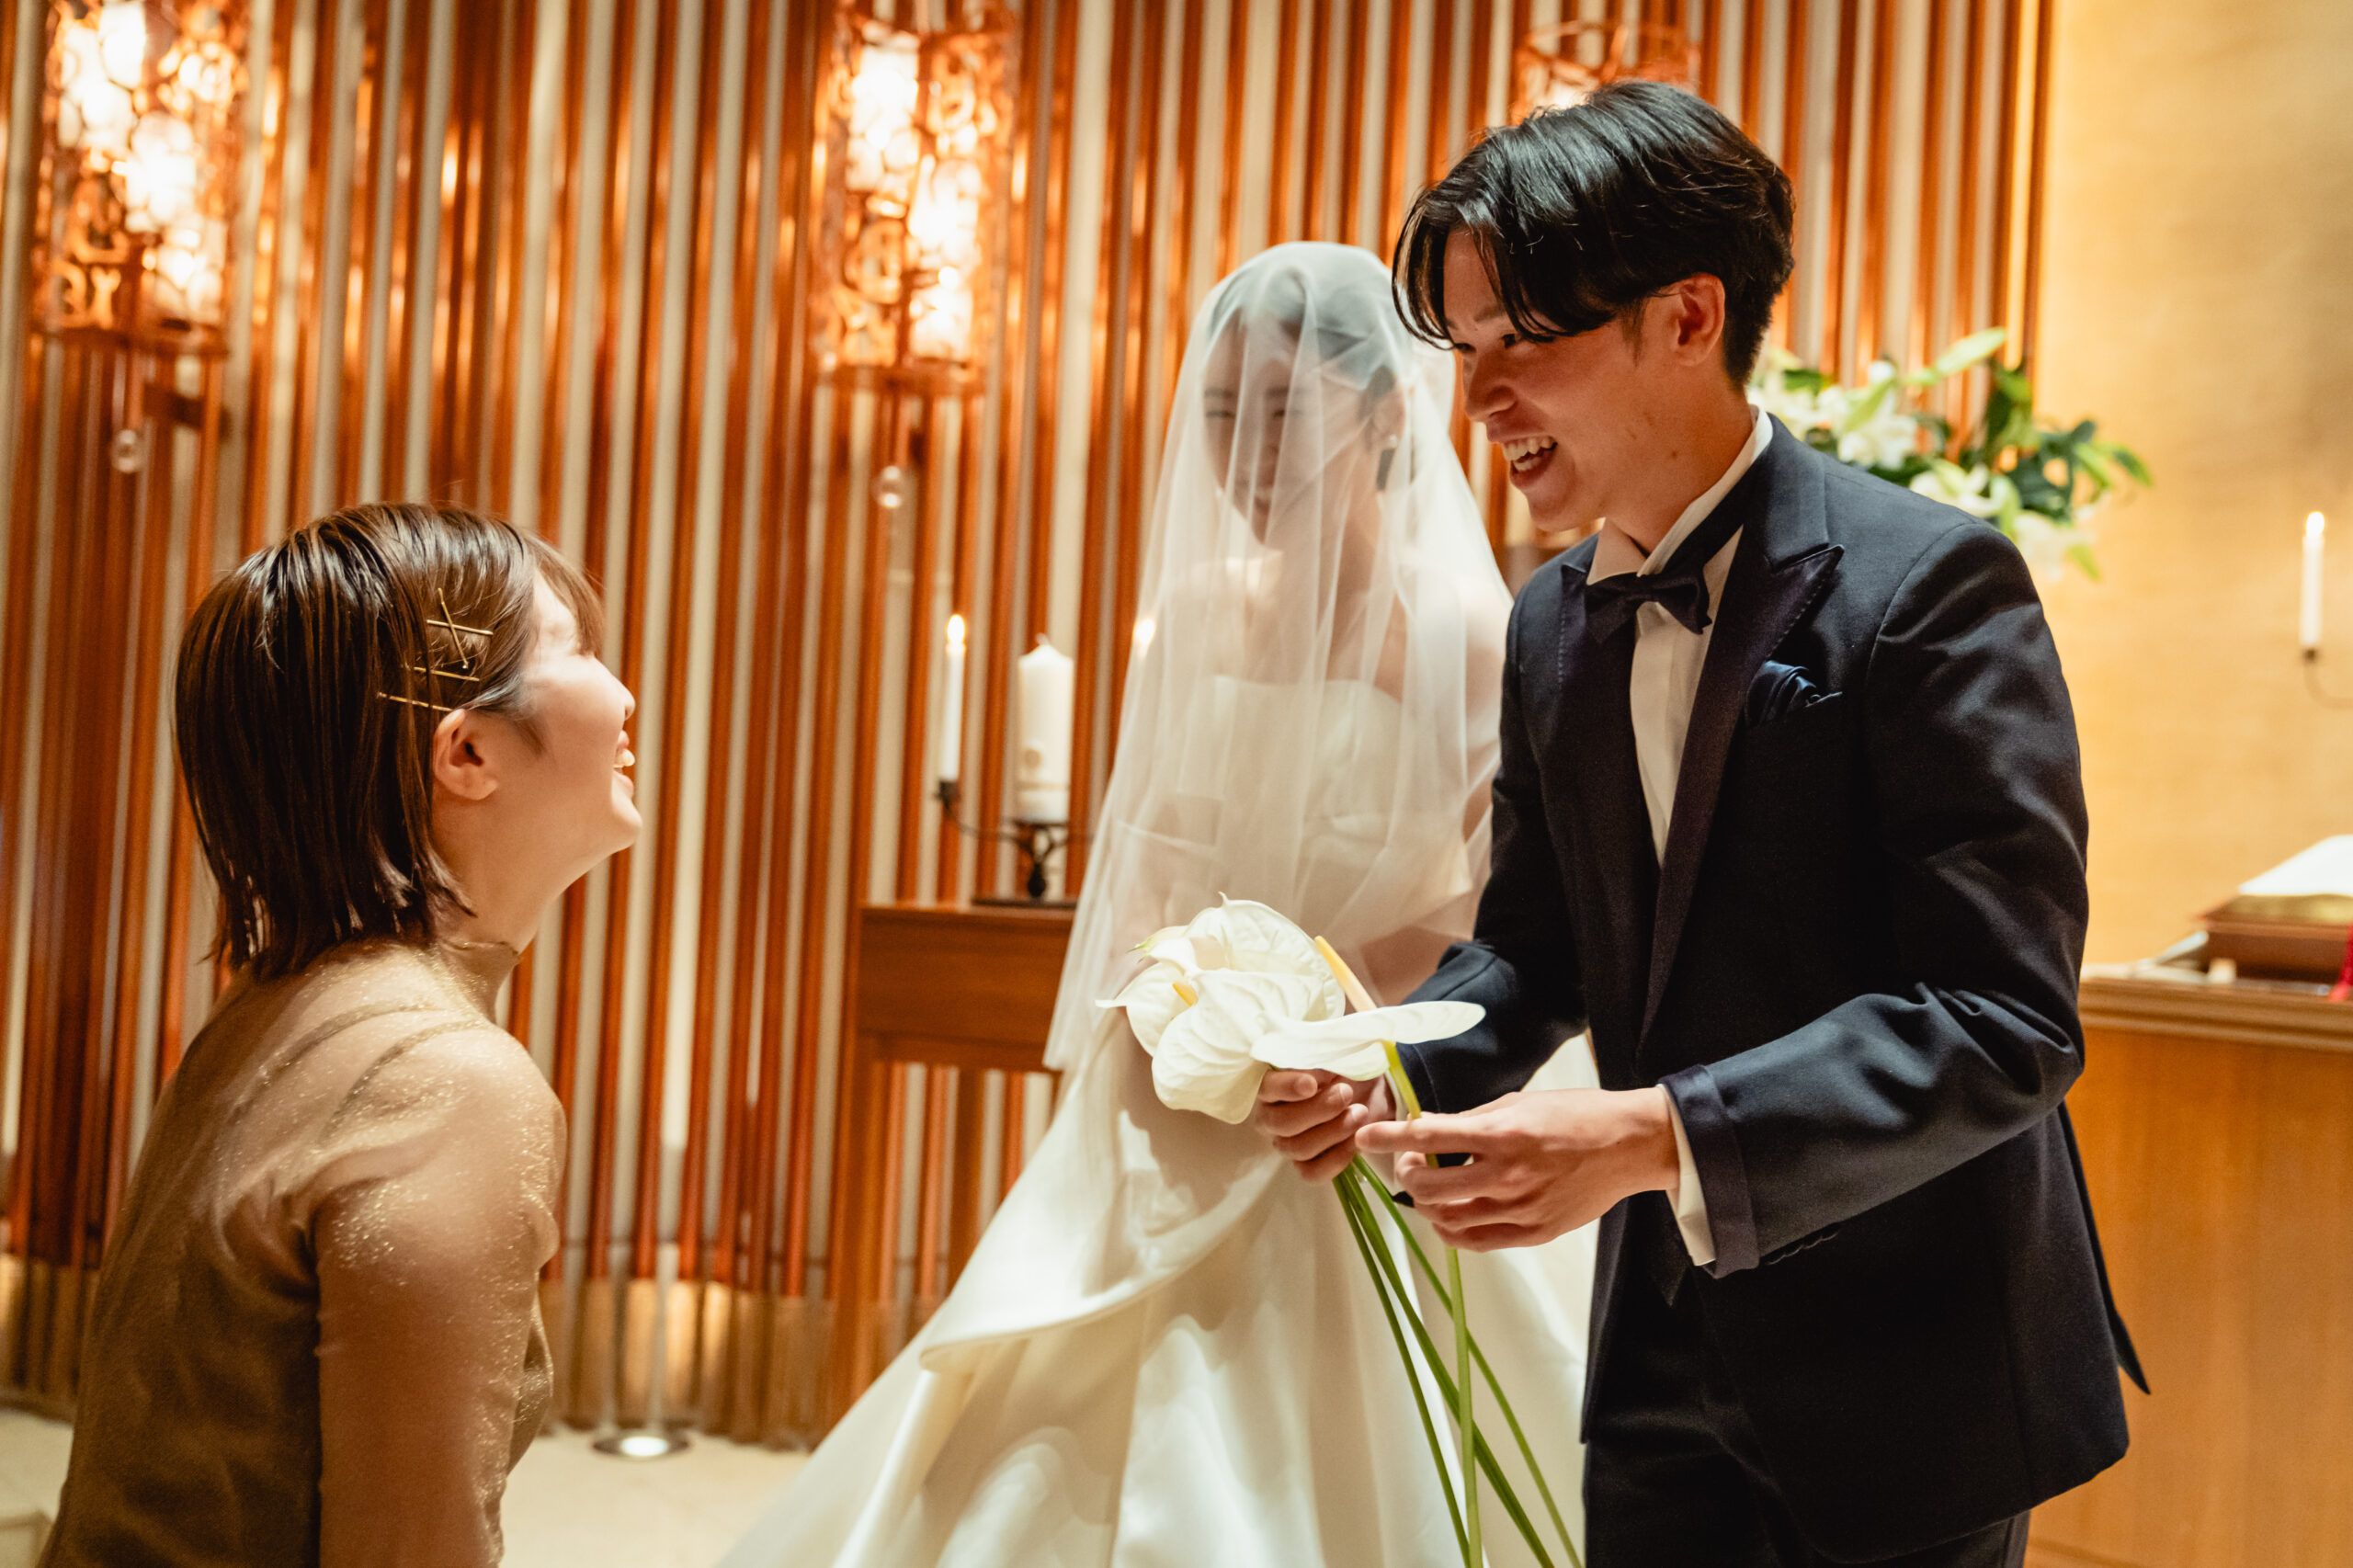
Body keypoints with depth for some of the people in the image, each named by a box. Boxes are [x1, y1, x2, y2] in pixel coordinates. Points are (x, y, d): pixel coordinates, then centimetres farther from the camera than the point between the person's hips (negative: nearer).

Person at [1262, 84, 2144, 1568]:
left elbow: (2006, 1023, -23)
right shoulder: (1553, 623, 3)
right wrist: (1395, 1066, -8)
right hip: (1663, 1350, 6)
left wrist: (1657, 1138, -31)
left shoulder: (1927, 583, -18)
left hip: (1907, 1357, -6)